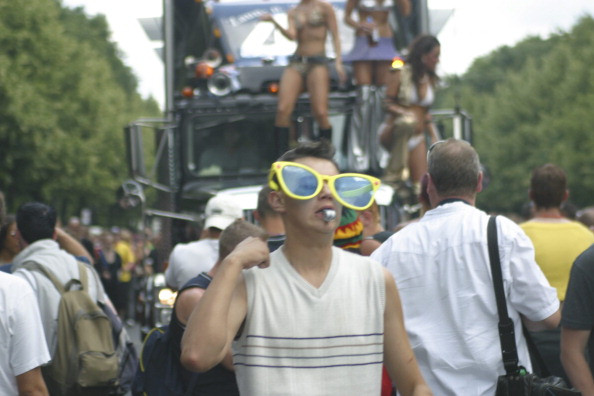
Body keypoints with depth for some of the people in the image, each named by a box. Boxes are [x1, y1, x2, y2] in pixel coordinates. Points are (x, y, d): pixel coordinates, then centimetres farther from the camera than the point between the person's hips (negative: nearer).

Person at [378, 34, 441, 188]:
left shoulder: (431, 80, 11)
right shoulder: (400, 74, -6)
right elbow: (388, 104, -8)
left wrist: (435, 138, 11)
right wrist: (404, 112, -28)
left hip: (417, 137, 6)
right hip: (392, 133, -5)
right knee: (407, 122, -42)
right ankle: (395, 173, -35)